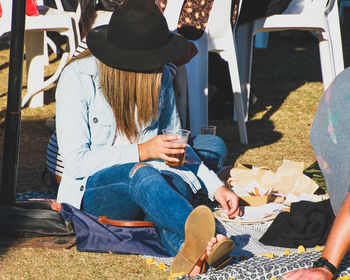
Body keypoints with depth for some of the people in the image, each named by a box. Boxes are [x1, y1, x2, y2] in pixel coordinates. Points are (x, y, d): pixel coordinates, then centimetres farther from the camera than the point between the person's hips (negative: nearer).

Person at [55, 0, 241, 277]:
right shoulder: (76, 78, -9)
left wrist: (216, 187, 2)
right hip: (93, 188, -4)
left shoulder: (160, 75, 7)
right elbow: (76, 161, -11)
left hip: (151, 178, 4)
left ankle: (188, 251, -66)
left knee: (179, 181, -34)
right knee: (141, 173, -39)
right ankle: (200, 233, -66)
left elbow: (176, 145, 17)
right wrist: (142, 152, -19)